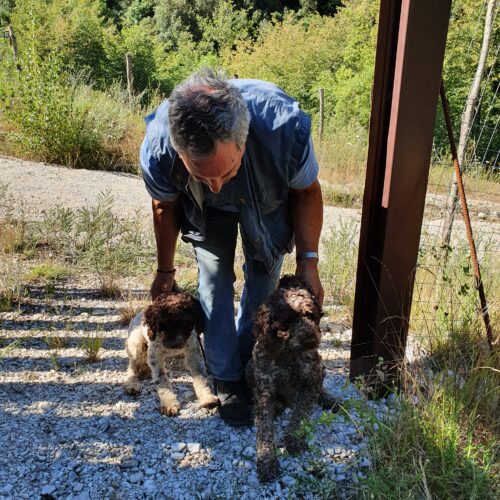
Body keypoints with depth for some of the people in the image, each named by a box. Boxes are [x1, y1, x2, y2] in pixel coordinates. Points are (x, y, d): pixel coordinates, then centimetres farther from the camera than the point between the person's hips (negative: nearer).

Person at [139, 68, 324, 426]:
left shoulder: (286, 127, -44)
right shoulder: (158, 151, -40)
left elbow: (307, 191, -19)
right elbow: (164, 206, -14)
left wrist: (308, 260, -23)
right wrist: (165, 271, 1)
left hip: (267, 202, 1)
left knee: (263, 281, 7)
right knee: (215, 282, -4)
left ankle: (248, 364, 32)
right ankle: (227, 378, 17)